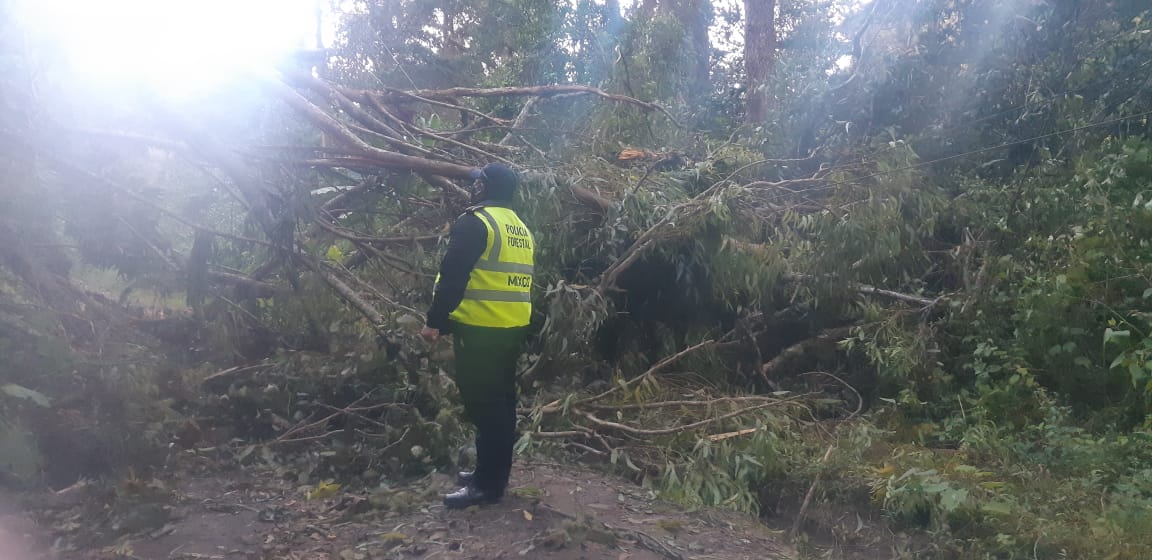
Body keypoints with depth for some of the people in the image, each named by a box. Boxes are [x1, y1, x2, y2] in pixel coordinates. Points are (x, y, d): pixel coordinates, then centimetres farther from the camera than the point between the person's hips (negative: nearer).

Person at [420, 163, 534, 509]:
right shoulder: (522, 229, 16)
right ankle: (495, 474, 25)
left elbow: (452, 277, -17)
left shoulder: (475, 222, -11)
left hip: (480, 329, -9)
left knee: (483, 405, -4)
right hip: (514, 327, 9)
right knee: (501, 401, 15)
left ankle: (487, 485, 0)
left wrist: (435, 321, -11)